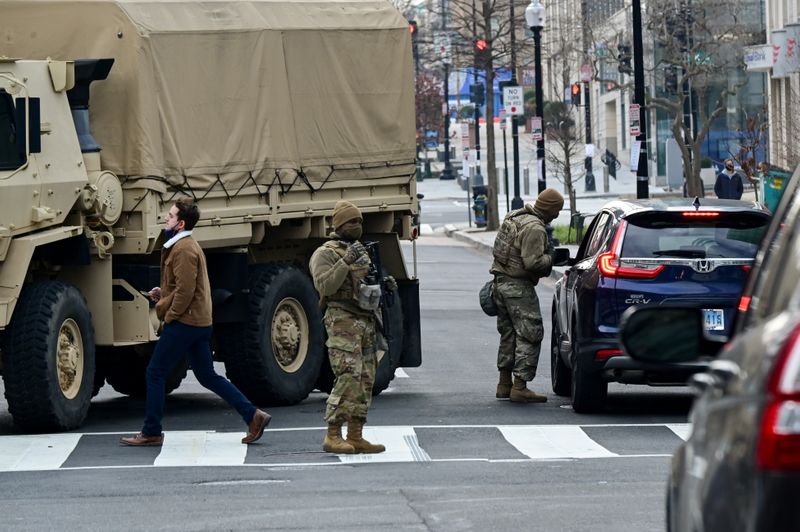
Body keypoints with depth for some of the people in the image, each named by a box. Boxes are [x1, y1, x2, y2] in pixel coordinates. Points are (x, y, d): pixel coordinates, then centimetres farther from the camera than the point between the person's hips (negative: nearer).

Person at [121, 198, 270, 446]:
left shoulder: (184, 249, -15)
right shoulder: (187, 245, 18)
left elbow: (186, 289, -22)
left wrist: (169, 316, -14)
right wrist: (162, 293, 13)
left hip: (184, 322, -10)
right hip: (200, 322, 10)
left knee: (155, 373, -2)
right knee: (207, 376, 13)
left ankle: (151, 432, 3)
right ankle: (253, 416, 9)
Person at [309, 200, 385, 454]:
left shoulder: (362, 252, 22)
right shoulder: (325, 254, -3)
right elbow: (325, 285, -18)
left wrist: (384, 283, 15)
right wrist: (346, 262, -24)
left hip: (366, 321, 8)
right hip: (342, 321, -8)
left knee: (365, 381, 5)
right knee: (348, 377, -17)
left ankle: (355, 437, 8)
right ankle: (333, 436, -16)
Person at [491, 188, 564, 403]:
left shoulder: (515, 217, 13)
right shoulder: (534, 228, -18)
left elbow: (498, 249, 21)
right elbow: (532, 262, -24)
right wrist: (550, 258, -6)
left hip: (501, 281, 10)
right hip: (518, 287, -10)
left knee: (509, 334, 18)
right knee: (530, 334, -6)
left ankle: (504, 385, 22)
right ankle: (520, 387, -9)